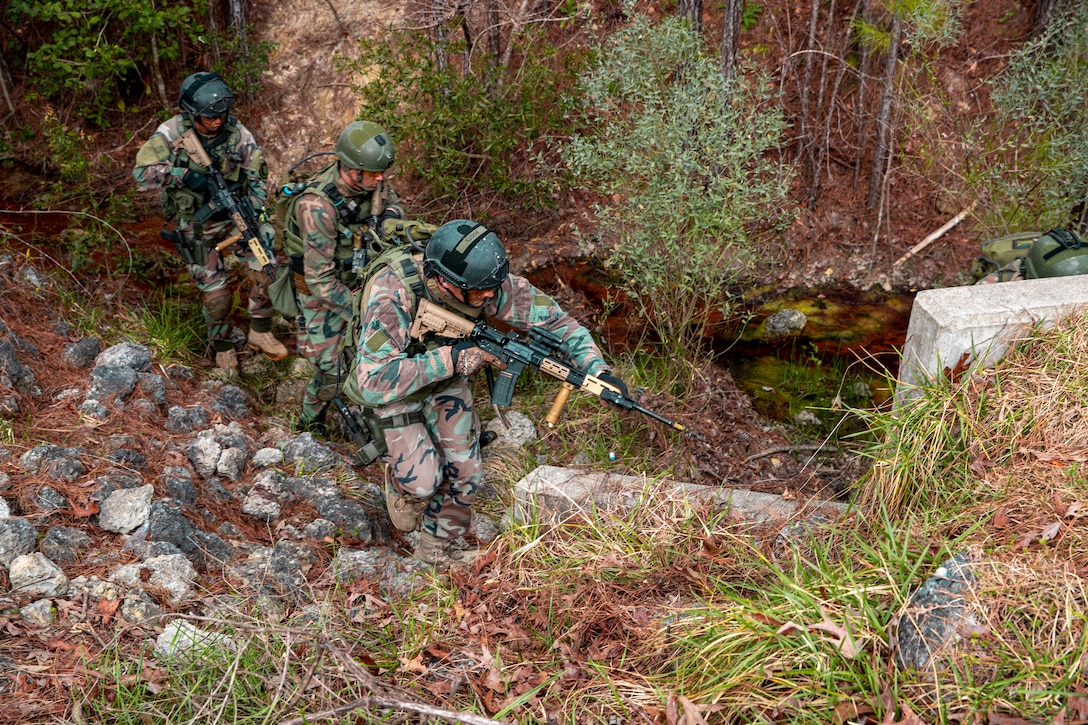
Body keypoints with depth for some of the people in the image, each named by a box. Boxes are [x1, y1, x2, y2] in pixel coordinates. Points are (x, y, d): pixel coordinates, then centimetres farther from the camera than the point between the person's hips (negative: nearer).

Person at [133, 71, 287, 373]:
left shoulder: (237, 133, -12)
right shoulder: (172, 134, -16)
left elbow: (256, 177, -6)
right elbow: (142, 173, -18)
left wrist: (255, 213, -19)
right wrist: (183, 175, -31)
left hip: (234, 212, 2)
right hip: (195, 225, -2)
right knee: (215, 292, 3)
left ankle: (260, 331, 8)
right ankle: (222, 346, 31)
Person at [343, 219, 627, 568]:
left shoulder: (489, 283, -27)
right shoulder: (392, 295, -40)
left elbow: (553, 318, -17)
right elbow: (374, 383, -44)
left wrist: (598, 371, -28)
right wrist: (452, 357, -43)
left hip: (448, 380, 4)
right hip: (394, 381, -4)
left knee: (464, 472, -1)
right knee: (425, 480, -11)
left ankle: (435, 548, 25)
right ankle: (402, 485, 26)